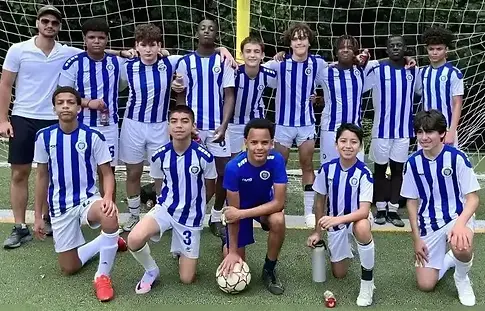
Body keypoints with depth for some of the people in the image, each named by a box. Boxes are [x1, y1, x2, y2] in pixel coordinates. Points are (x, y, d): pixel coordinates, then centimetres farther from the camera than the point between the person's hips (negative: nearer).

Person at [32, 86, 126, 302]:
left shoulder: (93, 137, -10)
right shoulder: (44, 137, -3)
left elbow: (107, 173, -6)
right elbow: (42, 177, 6)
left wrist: (108, 198, -28)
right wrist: (38, 216, 8)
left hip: (87, 199, -3)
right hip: (59, 206, 3)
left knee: (109, 215, -40)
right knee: (69, 268, 6)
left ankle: (102, 275, -19)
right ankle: (107, 242, 33)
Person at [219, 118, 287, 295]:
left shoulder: (276, 160, -29)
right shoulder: (234, 167, -32)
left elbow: (279, 202, -28)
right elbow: (234, 209, -25)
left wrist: (242, 214, -36)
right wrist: (233, 251, -21)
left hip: (265, 204, 1)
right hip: (240, 207, -1)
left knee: (278, 221, -34)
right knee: (235, 266, -3)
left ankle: (269, 270, -8)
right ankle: (228, 244, 34)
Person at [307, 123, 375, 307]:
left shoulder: (364, 173, -23)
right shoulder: (327, 169, -15)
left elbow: (364, 211, -30)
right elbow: (319, 202, -2)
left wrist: (338, 219, -45)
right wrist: (318, 231, 3)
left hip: (356, 218, -3)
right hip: (334, 222, 3)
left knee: (362, 228, -42)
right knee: (339, 274, 10)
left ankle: (367, 281, -20)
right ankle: (346, 248, 46)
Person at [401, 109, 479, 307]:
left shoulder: (457, 158, -15)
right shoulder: (413, 162, -6)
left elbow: (473, 198, -13)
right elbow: (412, 202, 3)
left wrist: (461, 223, -32)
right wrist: (416, 238, -1)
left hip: (457, 216, -3)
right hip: (429, 224, 3)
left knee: (462, 247, -39)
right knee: (425, 285, 0)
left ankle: (462, 278, -1)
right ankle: (448, 259, 34)